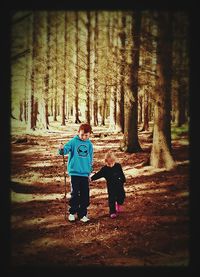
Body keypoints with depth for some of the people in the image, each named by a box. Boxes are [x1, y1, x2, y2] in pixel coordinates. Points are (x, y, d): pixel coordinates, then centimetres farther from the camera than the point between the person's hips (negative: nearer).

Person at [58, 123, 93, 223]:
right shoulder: (73, 141, -3)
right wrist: (61, 149, -40)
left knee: (85, 195, 5)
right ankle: (72, 212, 14)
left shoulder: (89, 144, 8)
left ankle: (83, 214, 16)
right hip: (74, 172, -3)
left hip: (85, 173, 4)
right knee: (75, 194, -3)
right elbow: (66, 149, -18)